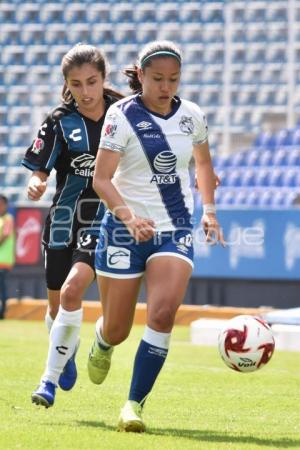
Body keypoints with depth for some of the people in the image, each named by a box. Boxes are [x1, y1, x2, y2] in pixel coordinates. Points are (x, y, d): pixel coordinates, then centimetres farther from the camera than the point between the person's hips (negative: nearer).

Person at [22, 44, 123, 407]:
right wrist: (36, 184, -28)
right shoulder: (60, 121, -7)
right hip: (65, 220, 2)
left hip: (106, 218, -2)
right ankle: (68, 351, 47)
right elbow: (39, 169, -5)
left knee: (72, 291, -22)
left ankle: (51, 378, -15)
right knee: (57, 305, 14)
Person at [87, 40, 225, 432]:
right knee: (117, 330, 6)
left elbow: (203, 163, 21)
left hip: (175, 230, 2)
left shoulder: (191, 115, 2)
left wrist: (209, 210, 8)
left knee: (163, 313, -21)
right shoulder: (122, 116, -11)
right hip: (125, 229, -2)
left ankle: (135, 404, -11)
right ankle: (102, 344, 46)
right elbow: (101, 179, -16)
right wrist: (129, 217, -31)